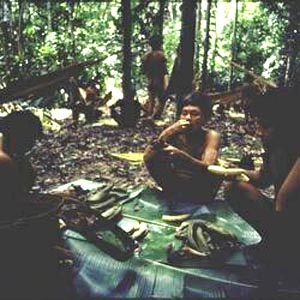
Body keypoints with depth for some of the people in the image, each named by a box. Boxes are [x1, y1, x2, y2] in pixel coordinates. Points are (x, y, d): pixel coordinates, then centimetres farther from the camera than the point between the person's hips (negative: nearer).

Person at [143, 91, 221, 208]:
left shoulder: (211, 136, -18)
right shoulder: (174, 133, -12)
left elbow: (208, 169, -35)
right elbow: (147, 158, -23)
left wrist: (180, 155, -52)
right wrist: (167, 134, -36)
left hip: (200, 193, -2)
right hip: (174, 188, 2)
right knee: (153, 156, -18)